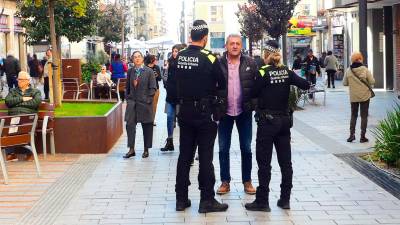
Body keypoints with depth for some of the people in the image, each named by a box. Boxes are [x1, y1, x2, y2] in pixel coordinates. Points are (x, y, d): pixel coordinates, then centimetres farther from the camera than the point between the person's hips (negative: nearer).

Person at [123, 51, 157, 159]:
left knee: (146, 126, 6)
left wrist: (148, 100, -9)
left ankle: (146, 150, 16)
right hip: (132, 102, 3)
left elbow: (153, 88, -4)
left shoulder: (149, 71, -3)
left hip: (144, 103, -3)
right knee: (130, 125, -6)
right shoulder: (130, 71, 8)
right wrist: (128, 98, 8)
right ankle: (131, 149, 0)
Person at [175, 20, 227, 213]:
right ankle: (207, 200, 7)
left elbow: (173, 82, 8)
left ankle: (181, 198, 16)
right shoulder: (209, 58, -14)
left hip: (184, 111, 5)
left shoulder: (178, 57, -1)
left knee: (184, 155, 11)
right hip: (205, 112, -5)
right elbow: (222, 84, -5)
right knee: (205, 157, 2)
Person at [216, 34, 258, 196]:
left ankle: (247, 181, 20)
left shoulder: (250, 63, -1)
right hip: (225, 112, 0)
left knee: (246, 148, 9)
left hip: (244, 112, 0)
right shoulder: (218, 63, -4)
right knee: (223, 148, 7)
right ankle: (225, 182, 18)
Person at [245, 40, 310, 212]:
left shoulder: (263, 72, -11)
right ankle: (285, 199, 15)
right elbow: (306, 85, -2)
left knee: (264, 163, 0)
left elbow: (254, 93, -5)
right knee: (285, 161, 10)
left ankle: (262, 201, 2)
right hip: (284, 120, 5)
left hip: (267, 121, -5)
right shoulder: (286, 71, 2)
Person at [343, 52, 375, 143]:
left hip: (353, 97, 2)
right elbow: (372, 82, -10)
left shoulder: (348, 71, -4)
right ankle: (363, 136, 5)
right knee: (364, 116, 5)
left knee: (353, 115, 15)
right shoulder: (365, 70, -12)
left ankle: (352, 134, 7)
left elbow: (344, 83, 2)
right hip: (365, 96, -2)